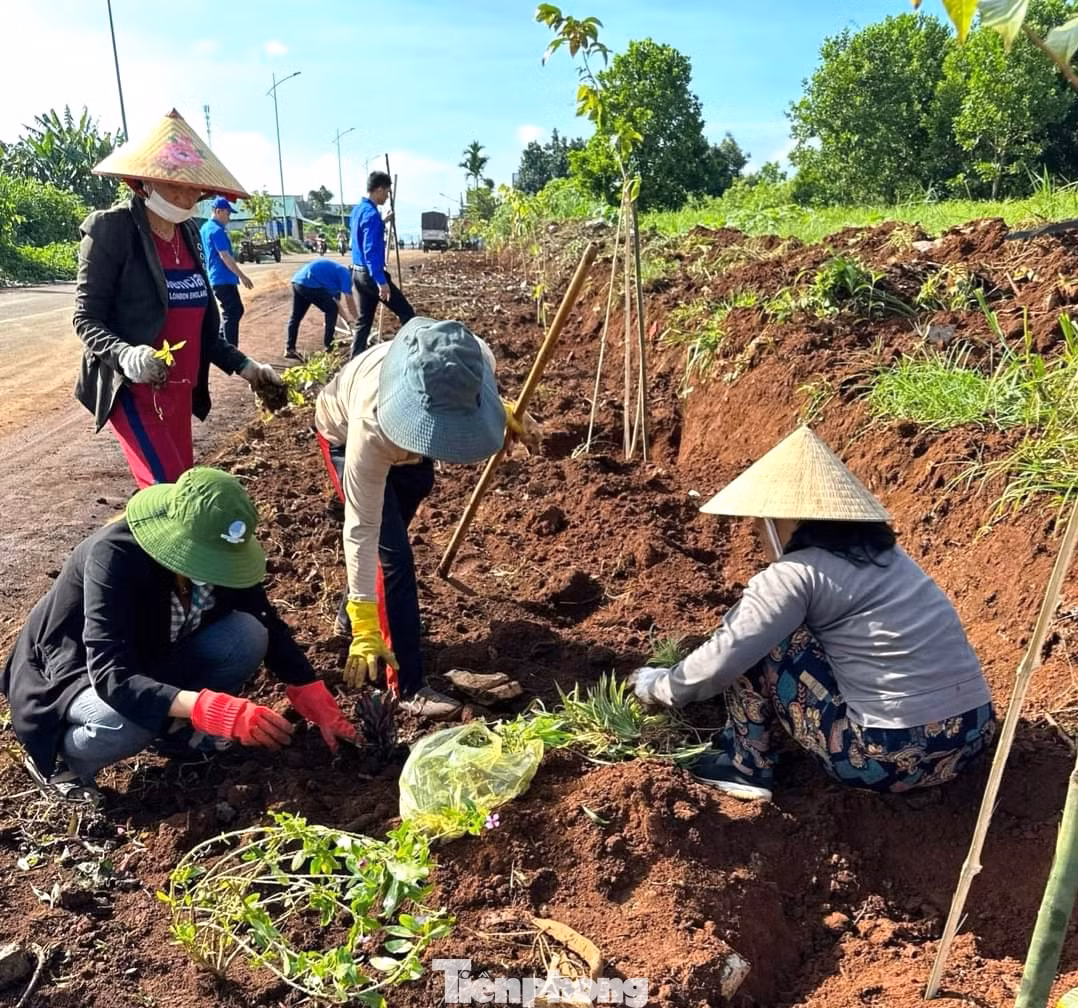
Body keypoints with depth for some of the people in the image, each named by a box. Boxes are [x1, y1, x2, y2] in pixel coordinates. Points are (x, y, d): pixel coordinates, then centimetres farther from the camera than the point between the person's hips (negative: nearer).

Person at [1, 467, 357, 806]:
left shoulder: (216, 548, -19)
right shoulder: (115, 557, -35)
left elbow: (268, 624, -8)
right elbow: (113, 678, -41)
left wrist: (316, 700, -14)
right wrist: (212, 709, -53)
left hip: (151, 656, 5)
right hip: (73, 671, -5)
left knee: (247, 635, -20)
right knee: (126, 720, -37)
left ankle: (179, 729, 2)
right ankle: (60, 758, -4)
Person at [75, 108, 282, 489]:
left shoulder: (188, 233, 9)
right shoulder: (111, 229, -10)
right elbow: (86, 318, -11)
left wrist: (242, 365, 10)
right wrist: (125, 355, -29)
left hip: (178, 389, 7)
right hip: (134, 389, -7)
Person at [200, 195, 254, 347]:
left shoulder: (205, 228, 16)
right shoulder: (217, 230, -15)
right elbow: (225, 256, -20)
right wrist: (242, 276, -18)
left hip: (215, 278, 10)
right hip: (224, 279, -10)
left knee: (237, 310, 18)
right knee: (231, 314, -6)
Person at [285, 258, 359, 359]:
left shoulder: (334, 270, 32)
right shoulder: (345, 273, 7)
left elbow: (335, 301, 35)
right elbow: (349, 299, 1)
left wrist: (347, 317, 39)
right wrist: (358, 319, 11)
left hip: (297, 281, 9)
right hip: (310, 285, -9)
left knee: (295, 316, 17)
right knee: (332, 309, 7)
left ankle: (289, 349, 21)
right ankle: (328, 345, 12)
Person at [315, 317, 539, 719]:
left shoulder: (474, 363, -37)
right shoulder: (372, 422, -47)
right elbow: (362, 529, -42)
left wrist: (510, 418, -9)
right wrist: (366, 631, -40)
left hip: (402, 434, 6)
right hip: (344, 433, -6)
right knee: (392, 553, -15)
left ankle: (349, 613, 46)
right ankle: (409, 687, -4)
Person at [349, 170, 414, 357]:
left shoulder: (358, 209, 12)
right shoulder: (371, 214, -18)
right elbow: (371, 251, -25)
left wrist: (383, 222, 32)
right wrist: (381, 281, -27)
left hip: (358, 273, 10)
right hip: (371, 274, -10)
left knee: (364, 320, 13)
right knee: (407, 313, -2)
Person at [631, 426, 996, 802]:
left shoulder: (796, 573, -13)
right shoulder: (881, 553, 13)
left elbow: (722, 660, -11)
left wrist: (658, 688, 9)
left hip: (894, 757, -8)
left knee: (759, 643, -2)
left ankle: (747, 765, 10)